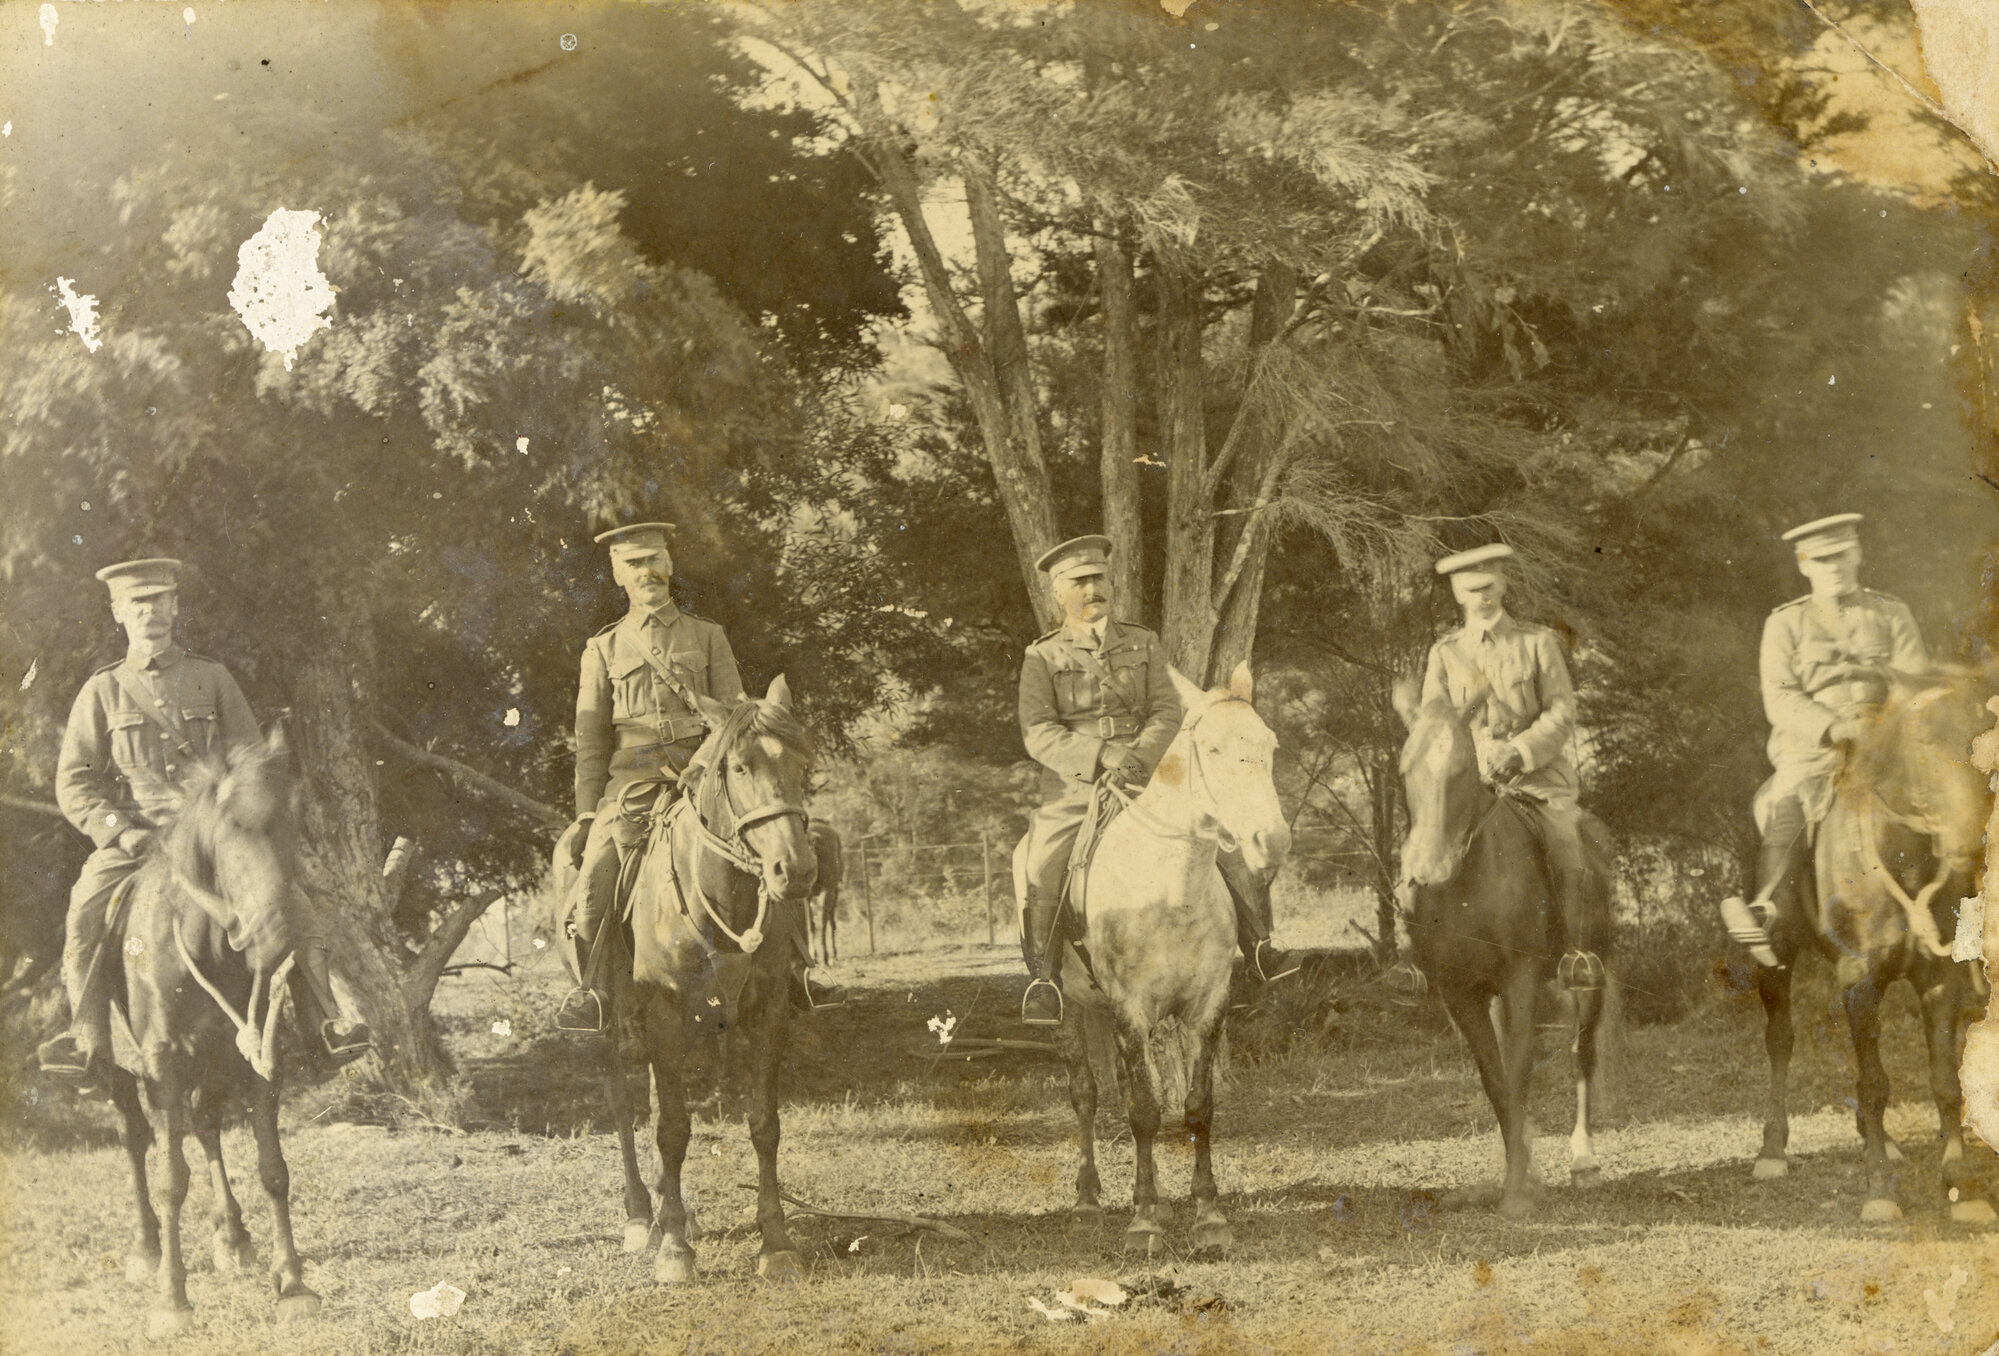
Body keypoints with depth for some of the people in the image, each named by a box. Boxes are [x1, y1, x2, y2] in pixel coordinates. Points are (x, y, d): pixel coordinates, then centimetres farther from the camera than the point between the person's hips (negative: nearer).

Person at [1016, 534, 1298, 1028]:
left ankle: (1259, 949, 0)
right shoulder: (1043, 658, 4)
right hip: (1074, 788, -2)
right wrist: (1104, 754, -22)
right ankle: (1043, 979, -14)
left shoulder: (1143, 646, 12)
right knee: (1042, 871, -26)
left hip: (1145, 781, 3)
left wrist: (1139, 754, -19)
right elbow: (1038, 734, -7)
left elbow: (1167, 714, 2)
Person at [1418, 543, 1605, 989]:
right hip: (1469, 777, 2)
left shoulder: (1538, 643, 8)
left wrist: (1521, 751, -15)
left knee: (1564, 844, -23)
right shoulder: (1444, 654, 13)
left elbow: (1562, 714, 0)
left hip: (1538, 773, -2)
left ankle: (1576, 953, -16)